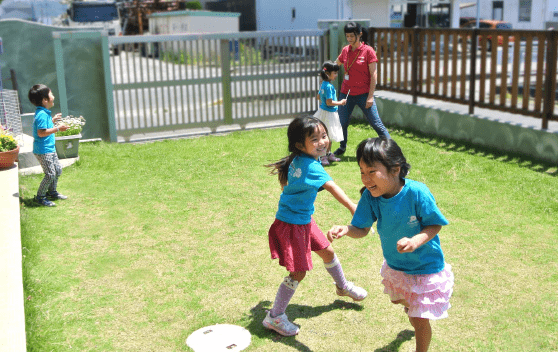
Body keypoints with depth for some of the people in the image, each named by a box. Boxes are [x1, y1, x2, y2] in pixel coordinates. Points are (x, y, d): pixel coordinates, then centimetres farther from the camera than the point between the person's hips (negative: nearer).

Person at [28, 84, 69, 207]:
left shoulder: (44, 113, 11)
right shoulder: (42, 115, -21)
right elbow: (41, 132, -26)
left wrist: (53, 120, 16)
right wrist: (58, 128, -24)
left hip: (50, 148, 11)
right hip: (43, 150, -11)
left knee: (58, 170, 18)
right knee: (50, 174, -7)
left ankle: (52, 192, 33)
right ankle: (40, 196, 7)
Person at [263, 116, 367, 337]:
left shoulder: (297, 160, -1)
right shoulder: (311, 167, -28)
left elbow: (284, 183, 14)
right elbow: (333, 188, -40)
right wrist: (354, 209, -49)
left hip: (303, 220, 10)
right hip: (291, 224, -10)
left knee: (327, 252, 24)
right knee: (298, 272, -2)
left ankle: (343, 286, 50)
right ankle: (274, 317, 12)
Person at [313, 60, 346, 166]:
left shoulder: (324, 84, 7)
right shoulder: (329, 86, -23)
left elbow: (319, 97, 19)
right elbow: (329, 102, -26)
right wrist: (340, 102, -15)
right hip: (327, 113, -10)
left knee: (329, 136, 19)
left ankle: (329, 154, 29)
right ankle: (323, 156, 2)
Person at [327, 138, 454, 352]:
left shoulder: (416, 193, -33)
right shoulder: (370, 196, -20)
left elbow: (435, 225, -22)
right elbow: (362, 229, -15)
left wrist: (415, 241, -39)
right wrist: (345, 230, -37)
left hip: (425, 266, -5)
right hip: (394, 264, 5)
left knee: (420, 321, 3)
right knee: (397, 299, 32)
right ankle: (414, 307, 67)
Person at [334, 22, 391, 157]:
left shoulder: (368, 51, -7)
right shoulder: (345, 50, 7)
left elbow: (373, 74, -9)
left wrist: (371, 96, -13)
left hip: (363, 94, -4)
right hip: (346, 93, 5)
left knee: (376, 124, -3)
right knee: (342, 123, 9)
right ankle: (342, 148, 31)